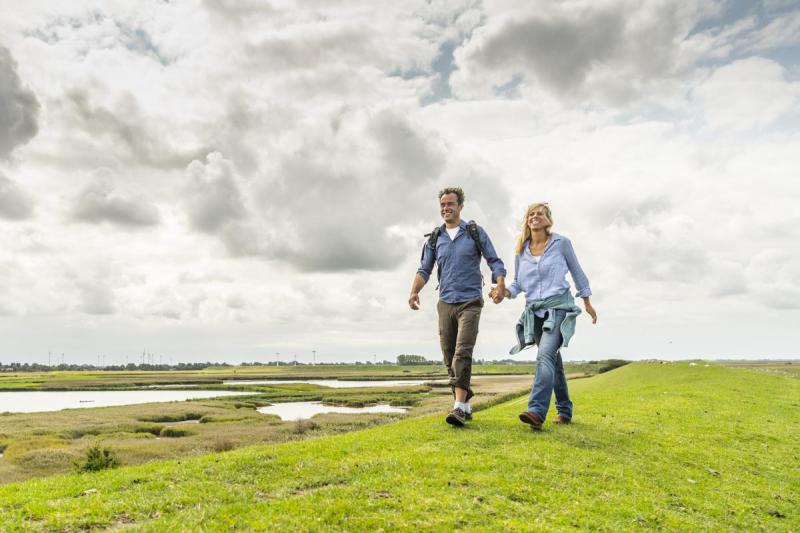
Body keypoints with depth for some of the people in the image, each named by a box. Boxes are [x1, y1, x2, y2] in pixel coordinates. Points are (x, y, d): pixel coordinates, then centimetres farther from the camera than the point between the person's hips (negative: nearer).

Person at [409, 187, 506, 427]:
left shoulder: (475, 232, 2)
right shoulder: (434, 238, 10)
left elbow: (494, 261, 1)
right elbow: (424, 270, 8)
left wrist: (501, 286, -17)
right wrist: (414, 291, -11)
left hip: (470, 302, -4)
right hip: (446, 303, 4)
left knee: (462, 353, -18)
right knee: (449, 357, 6)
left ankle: (459, 408, -19)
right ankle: (466, 405, 19)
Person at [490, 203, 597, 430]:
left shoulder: (561, 242, -1)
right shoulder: (521, 250, 8)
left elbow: (576, 271, 10)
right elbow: (518, 283, 14)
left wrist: (587, 302, 14)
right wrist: (506, 292, -9)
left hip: (558, 307, -4)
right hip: (534, 311, 4)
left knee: (545, 355, -24)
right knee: (554, 361, 13)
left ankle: (537, 411, -32)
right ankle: (565, 410, 27)